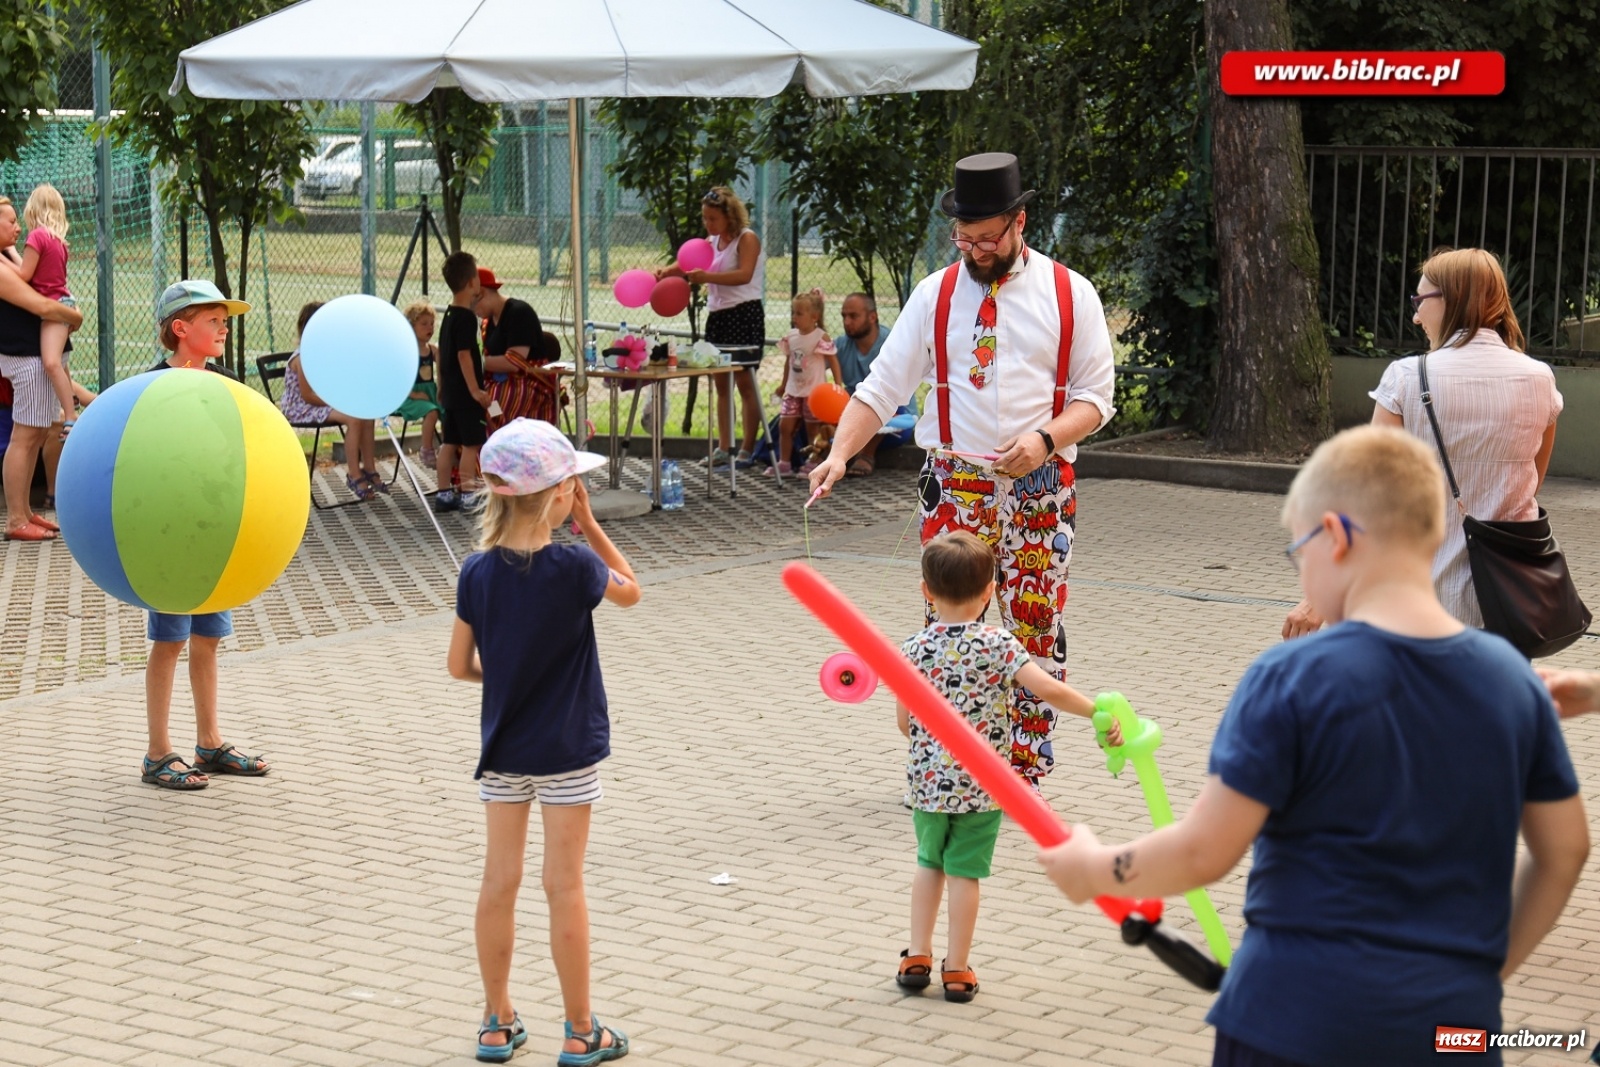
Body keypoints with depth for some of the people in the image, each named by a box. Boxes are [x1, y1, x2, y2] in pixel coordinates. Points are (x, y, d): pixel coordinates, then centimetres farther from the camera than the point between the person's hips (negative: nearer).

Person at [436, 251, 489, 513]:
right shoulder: (466, 317, -16)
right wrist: (475, 390, -20)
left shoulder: (448, 315, 12)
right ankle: (467, 494, -3)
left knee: (449, 443, 11)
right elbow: (464, 355, -21)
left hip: (450, 391, 9)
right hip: (465, 392, -9)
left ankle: (444, 494, 13)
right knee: (471, 443, -4)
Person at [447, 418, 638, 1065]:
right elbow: (629, 592, 3)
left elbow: (460, 666, 0)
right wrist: (589, 523, 0)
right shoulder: (573, 567, -18)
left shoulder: (477, 571, -7)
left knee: (499, 882, 12)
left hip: (503, 746, 4)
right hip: (566, 750, -4)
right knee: (564, 888, 3)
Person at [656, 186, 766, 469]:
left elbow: (744, 275, -25)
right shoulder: (712, 242, 15)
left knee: (745, 382, -5)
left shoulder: (747, 239, -9)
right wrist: (666, 271, -15)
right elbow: (688, 264, 6)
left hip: (744, 315, -8)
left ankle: (747, 450, -2)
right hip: (717, 316, 8)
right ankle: (724, 448, 12)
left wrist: (707, 277, -34)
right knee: (721, 383, 8)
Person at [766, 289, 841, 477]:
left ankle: (813, 463, 13)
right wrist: (783, 384, 21)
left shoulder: (822, 338, -13)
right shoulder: (790, 337, 4)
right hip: (793, 390, 6)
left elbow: (833, 362, -10)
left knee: (813, 427, 2)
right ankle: (783, 463, 12)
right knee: (784, 425, 3)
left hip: (813, 391, -6)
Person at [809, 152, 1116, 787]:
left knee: (1034, 628, 2)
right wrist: (840, 453, -13)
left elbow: (1095, 398, 3)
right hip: (954, 487, 0)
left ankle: (1025, 771, 13)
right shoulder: (935, 295, 4)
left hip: (1039, 488, 0)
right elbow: (882, 386, 2)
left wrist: (1044, 438, -16)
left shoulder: (1070, 295, 2)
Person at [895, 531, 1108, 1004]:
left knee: (929, 863, 21)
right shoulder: (998, 645, -14)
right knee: (964, 872, 7)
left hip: (927, 781, 2)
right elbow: (1048, 688, -23)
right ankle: (956, 970, 13)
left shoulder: (914, 650, -6)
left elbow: (904, 721, -1)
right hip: (981, 784, -2)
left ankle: (917, 958, 22)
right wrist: (1099, 711, -15)